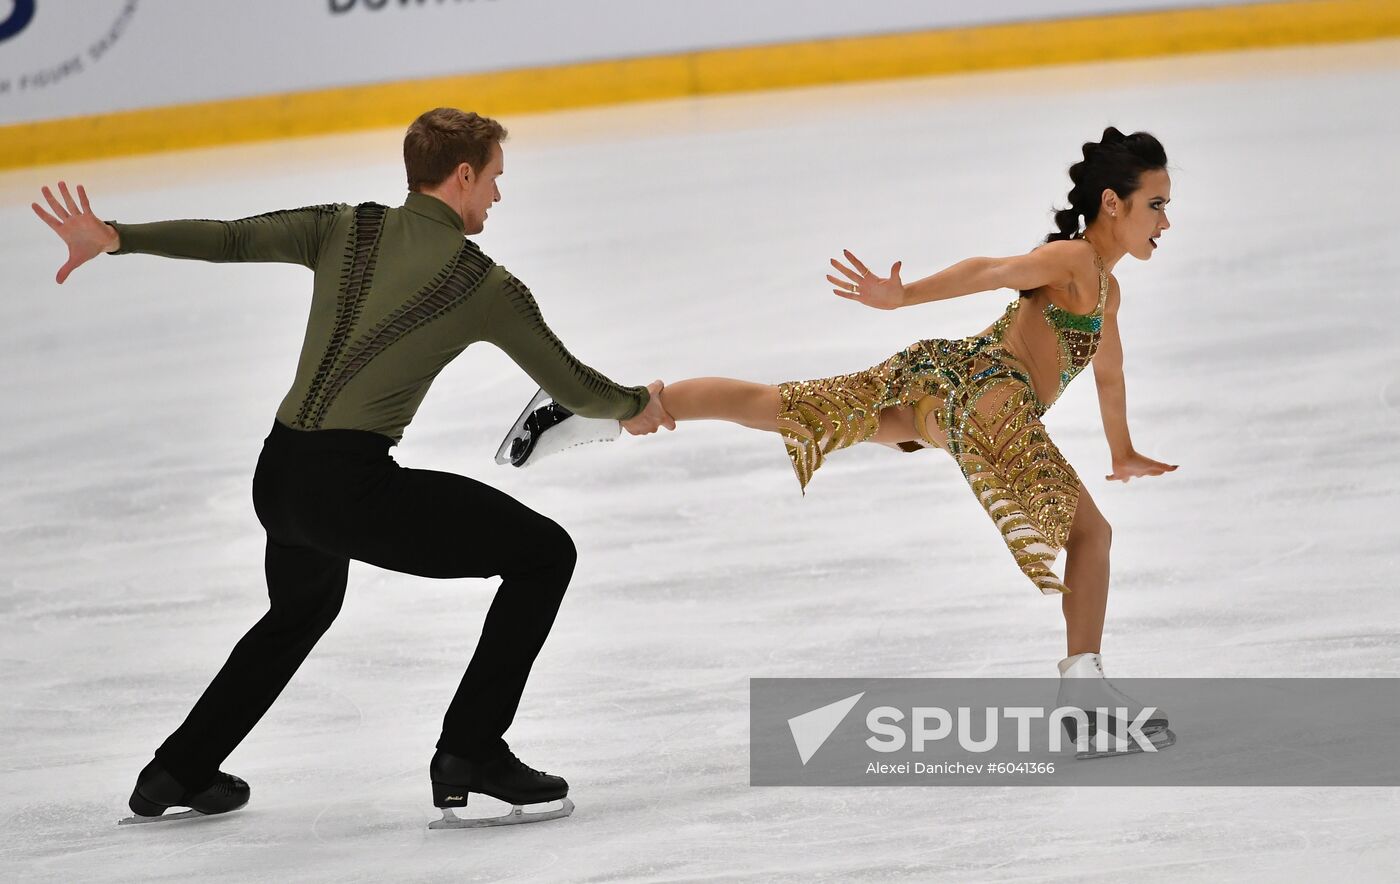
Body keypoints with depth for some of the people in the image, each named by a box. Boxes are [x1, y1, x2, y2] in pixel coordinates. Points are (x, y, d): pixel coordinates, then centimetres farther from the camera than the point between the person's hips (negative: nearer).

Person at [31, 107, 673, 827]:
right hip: (353, 485, -7)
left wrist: (114, 238, -6)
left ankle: (176, 774, 44)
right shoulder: (486, 286, -1)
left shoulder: (347, 230, 9)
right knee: (545, 554, 4)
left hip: (277, 477, 7)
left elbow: (234, 239, -4)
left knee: (302, 609, 36)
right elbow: (573, 388, 7)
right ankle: (469, 756, -2)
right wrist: (637, 408, 28)